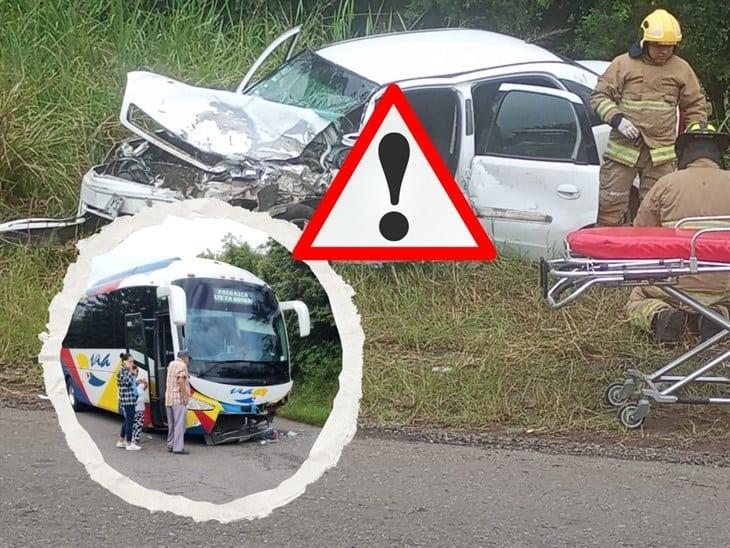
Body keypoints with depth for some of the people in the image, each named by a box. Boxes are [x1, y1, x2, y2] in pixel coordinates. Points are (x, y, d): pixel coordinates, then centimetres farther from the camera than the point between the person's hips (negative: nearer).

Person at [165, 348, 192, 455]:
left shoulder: (171, 364, 18)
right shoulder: (182, 365, -9)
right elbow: (180, 380, -22)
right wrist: (184, 395, -19)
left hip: (168, 399, 9)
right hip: (179, 399, -9)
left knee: (171, 424, 16)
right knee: (180, 424, -8)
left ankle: (170, 445, 21)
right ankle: (178, 448, -11)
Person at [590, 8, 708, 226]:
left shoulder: (681, 69, 7)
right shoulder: (623, 64, 1)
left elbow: (696, 106, 17)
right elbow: (599, 96, 4)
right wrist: (617, 119, -11)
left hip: (662, 154, 1)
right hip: (623, 150, -1)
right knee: (611, 205, -2)